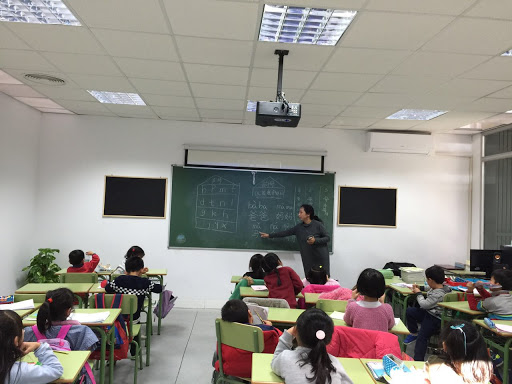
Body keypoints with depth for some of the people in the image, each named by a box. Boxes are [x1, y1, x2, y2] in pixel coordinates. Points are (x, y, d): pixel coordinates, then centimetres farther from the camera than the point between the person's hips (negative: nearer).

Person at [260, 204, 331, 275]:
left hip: (321, 257, -4)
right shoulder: (299, 227, 6)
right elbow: (285, 233, 11)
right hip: (308, 259, 4)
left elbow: (328, 238, -3)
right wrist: (269, 235, 13)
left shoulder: (318, 225, -7)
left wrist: (315, 240, -18)